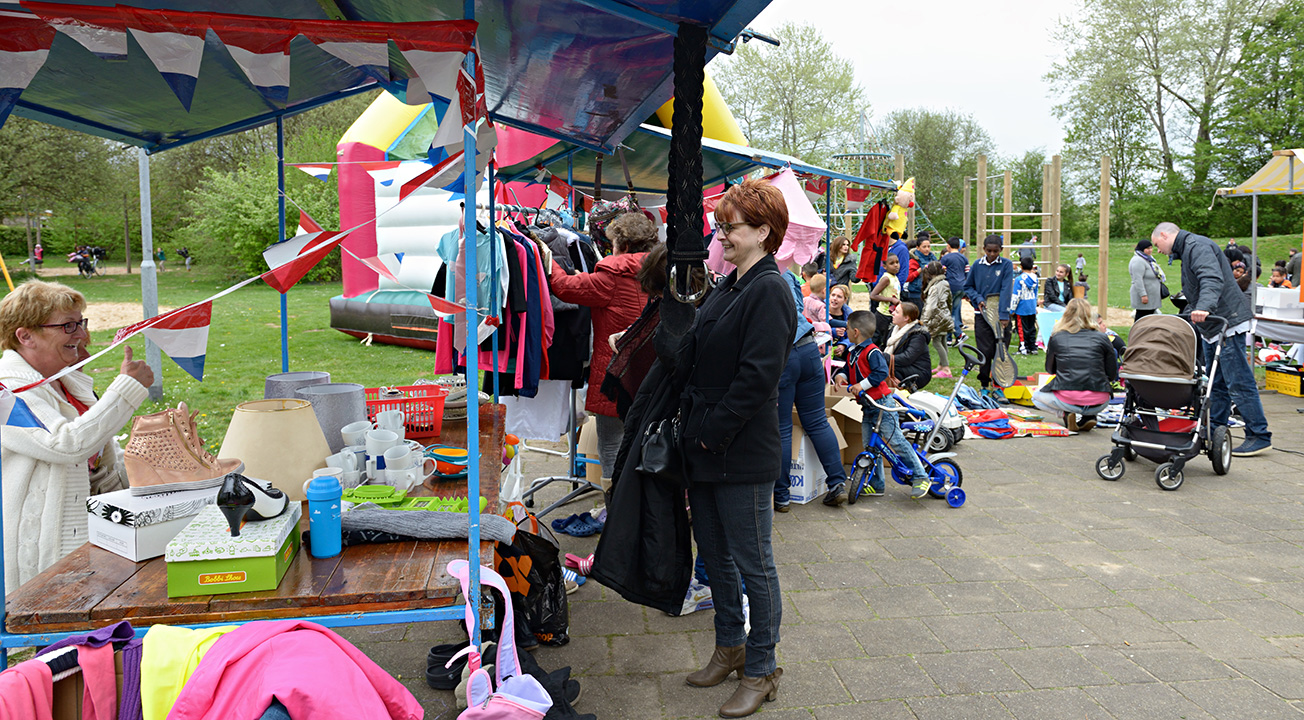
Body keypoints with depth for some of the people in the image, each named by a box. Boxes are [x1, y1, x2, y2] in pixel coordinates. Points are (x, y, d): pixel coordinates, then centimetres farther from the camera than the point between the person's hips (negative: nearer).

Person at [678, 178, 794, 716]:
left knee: (753, 565, 5)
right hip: (704, 448, 9)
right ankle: (730, 647, 37)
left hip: (742, 454, -9)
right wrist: (693, 427, 9)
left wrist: (713, 429, -16)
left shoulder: (769, 290, -15)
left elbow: (757, 375, -21)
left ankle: (761, 671, 20)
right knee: (714, 553, 19)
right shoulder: (729, 286, 13)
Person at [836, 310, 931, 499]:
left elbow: (881, 372, -26)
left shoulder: (872, 351, -16)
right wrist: (840, 376, -1)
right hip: (868, 407, 10)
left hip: (882, 405, -10)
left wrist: (862, 385, -29)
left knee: (895, 440, -10)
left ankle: (920, 477, -2)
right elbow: (847, 370, 21)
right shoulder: (853, 354, 13)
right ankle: (876, 485, 17)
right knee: (869, 446, 10)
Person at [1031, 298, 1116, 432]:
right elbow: (1112, 375, 7)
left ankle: (1065, 414, 1)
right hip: (1099, 403, 1)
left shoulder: (1056, 337, 3)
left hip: (1068, 400, -1)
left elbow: (1050, 369, 15)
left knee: (1037, 397, 30)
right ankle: (1089, 416, 7)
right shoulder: (1102, 338, 4)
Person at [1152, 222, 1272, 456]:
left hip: (1227, 323, -11)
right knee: (1216, 383, 13)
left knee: (1238, 383, -9)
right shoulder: (1186, 249, 20)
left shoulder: (1197, 246, -13)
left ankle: (1259, 436, -4)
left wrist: (1203, 307, -44)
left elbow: (1212, 280, -30)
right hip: (1212, 326, 11)